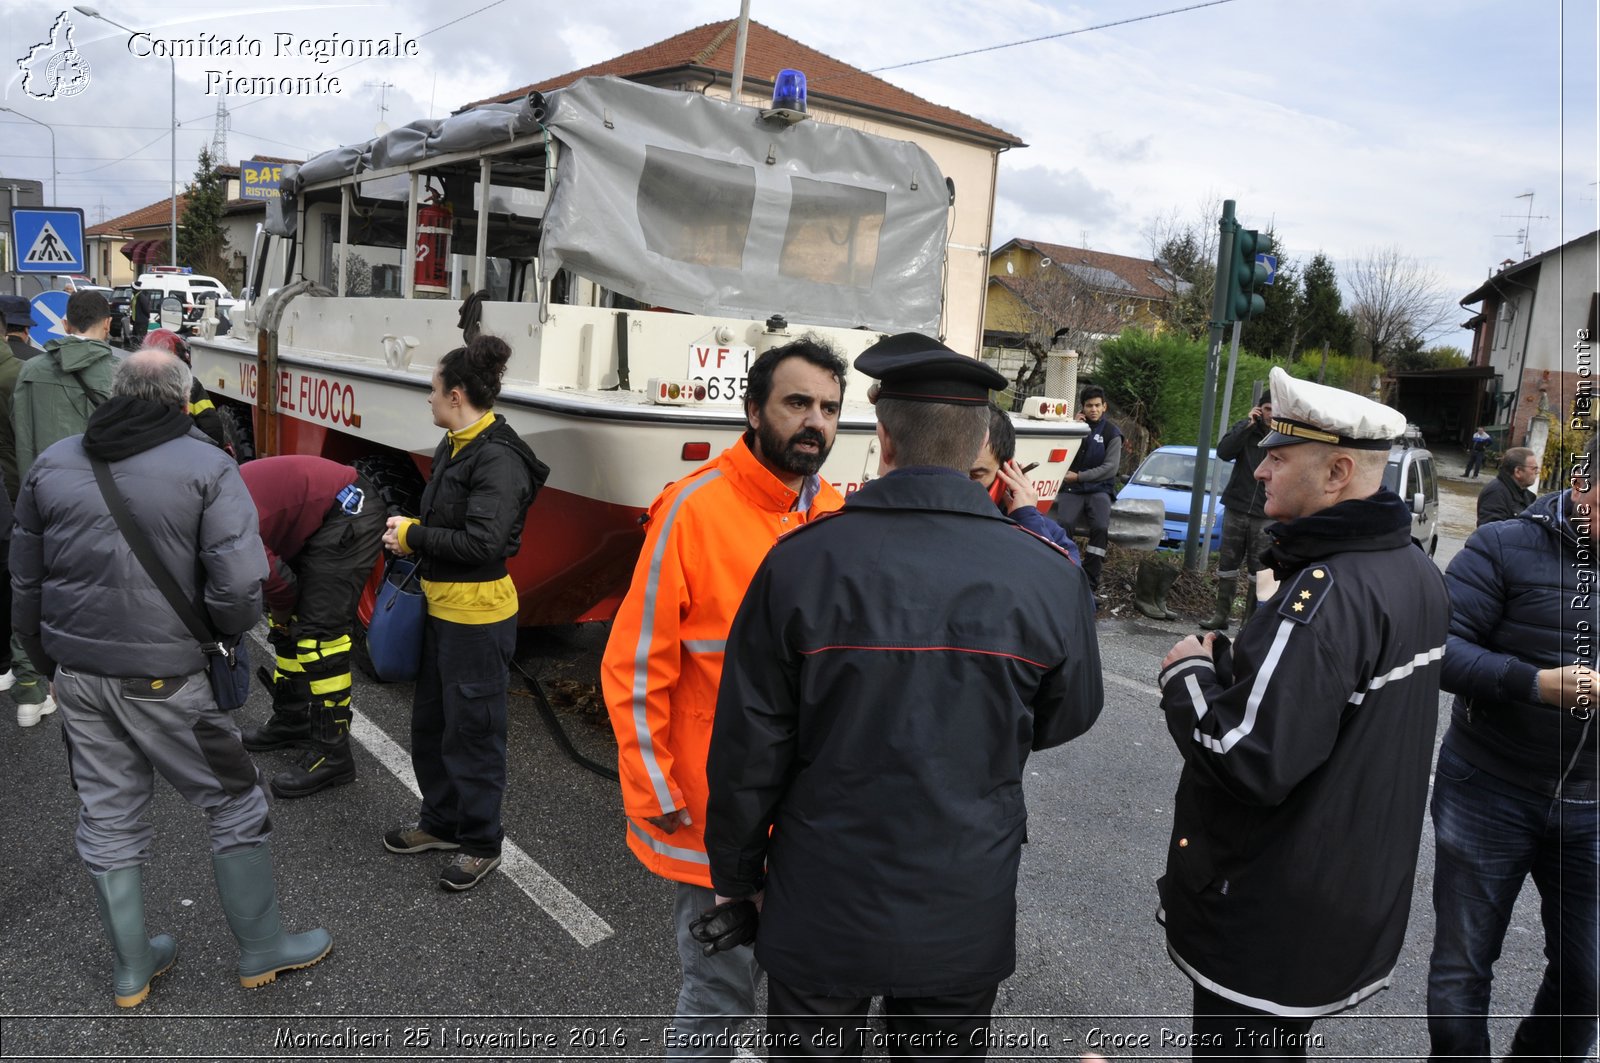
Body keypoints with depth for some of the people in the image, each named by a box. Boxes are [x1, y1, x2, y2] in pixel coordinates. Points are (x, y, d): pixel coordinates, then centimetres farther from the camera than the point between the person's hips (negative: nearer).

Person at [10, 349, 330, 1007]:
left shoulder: (52, 465, 5)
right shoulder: (206, 467, -11)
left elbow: (25, 582, 11)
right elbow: (238, 587, -20)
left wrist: (48, 662, 22)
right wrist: (225, 633, 0)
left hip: (78, 674, 5)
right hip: (165, 677, -5)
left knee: (107, 820, 17)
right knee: (234, 805, 11)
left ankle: (131, 971, 31)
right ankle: (261, 951, 22)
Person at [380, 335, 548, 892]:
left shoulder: (499, 459, -21)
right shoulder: (454, 446, 7)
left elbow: (482, 542, -27)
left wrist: (412, 536, -17)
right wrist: (407, 532, -4)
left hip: (477, 615, -9)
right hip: (440, 605, 9)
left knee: (471, 730, 4)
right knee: (429, 720, 20)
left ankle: (481, 843, 21)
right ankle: (441, 821, 38)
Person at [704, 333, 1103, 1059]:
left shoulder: (800, 562, -17)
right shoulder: (1049, 577, -12)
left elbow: (748, 747, -10)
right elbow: (1066, 719, 4)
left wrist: (737, 873, 5)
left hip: (820, 913, -1)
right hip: (966, 917, 2)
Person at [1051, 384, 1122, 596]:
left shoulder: (1111, 432, 6)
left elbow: (1111, 468, -4)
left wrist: (1078, 476, -9)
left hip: (1099, 489, -1)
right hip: (1071, 489, 1)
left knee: (1101, 527, -30)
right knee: (1064, 524, -30)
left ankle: (1090, 582, -23)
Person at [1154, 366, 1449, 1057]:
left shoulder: (1326, 593, -28)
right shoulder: (1415, 570, 4)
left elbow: (1250, 761, -32)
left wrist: (1189, 674, -16)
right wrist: (1231, 668, 3)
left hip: (1271, 918, -9)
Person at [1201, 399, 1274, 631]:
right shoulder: (1246, 430, 4)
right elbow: (1223, 452, -11)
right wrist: (1247, 424, -15)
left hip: (1266, 515, -2)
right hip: (1236, 509, 2)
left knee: (1258, 571, 3)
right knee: (1227, 564, 7)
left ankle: (1251, 620, 9)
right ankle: (1222, 615, 15)